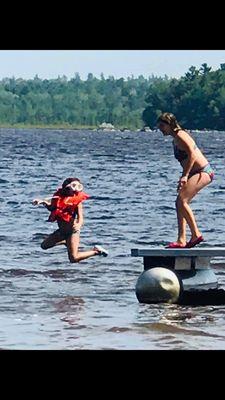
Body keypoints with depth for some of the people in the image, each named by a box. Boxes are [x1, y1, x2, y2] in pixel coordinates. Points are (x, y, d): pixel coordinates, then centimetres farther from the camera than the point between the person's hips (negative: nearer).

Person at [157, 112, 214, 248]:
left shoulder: (180, 135, -12)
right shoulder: (175, 139, 18)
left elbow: (192, 154, -22)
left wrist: (185, 176, -24)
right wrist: (184, 178, 20)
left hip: (204, 172, -11)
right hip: (197, 172, 11)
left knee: (182, 200, -21)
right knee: (180, 202, 6)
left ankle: (196, 234, -18)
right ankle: (181, 240, 5)